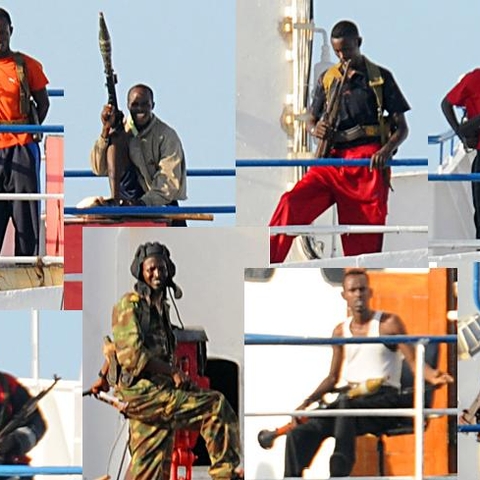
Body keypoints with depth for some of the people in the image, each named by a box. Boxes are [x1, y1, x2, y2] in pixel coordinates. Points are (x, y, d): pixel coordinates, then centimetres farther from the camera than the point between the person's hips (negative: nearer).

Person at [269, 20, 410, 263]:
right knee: (292, 202, -20)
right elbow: (311, 120, 24)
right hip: (333, 160, 2)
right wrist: (316, 129, -2)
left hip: (367, 162, -2)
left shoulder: (380, 78, 7)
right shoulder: (327, 79, 16)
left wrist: (387, 150, -16)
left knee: (366, 238, -4)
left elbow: (401, 127, 5)